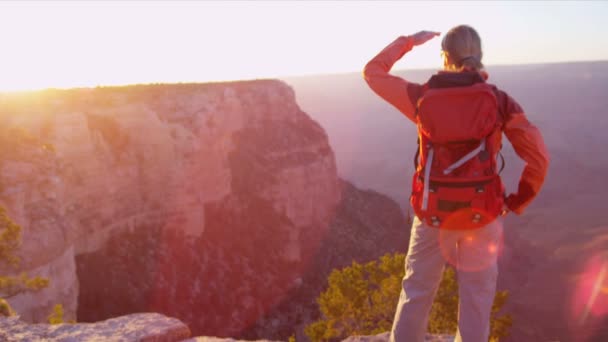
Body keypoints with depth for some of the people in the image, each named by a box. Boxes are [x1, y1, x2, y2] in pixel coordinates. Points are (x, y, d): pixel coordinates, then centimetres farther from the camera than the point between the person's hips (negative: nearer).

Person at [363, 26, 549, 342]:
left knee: (416, 294, 17)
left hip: (432, 214, 1)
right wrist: (518, 201, 6)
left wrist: (408, 41, 16)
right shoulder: (499, 101, -8)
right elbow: (538, 158, -8)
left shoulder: (422, 97, -8)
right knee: (476, 299, 16)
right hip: (482, 216, 0)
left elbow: (373, 72, 6)